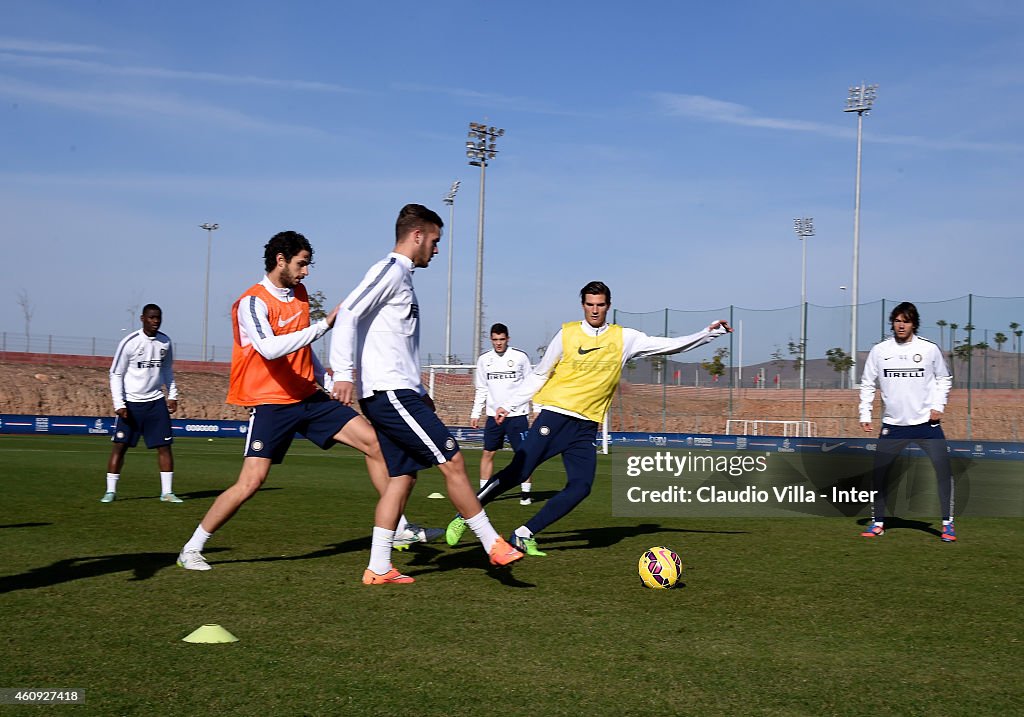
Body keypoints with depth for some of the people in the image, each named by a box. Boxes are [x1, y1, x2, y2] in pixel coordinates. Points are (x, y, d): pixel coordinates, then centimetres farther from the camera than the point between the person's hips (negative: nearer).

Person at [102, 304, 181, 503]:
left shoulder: (165, 342, 3)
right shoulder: (129, 343, -11)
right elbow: (115, 374, -6)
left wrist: (172, 395, 9)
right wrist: (119, 404, -12)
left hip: (156, 401, 4)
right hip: (131, 402, -4)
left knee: (165, 445, -1)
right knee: (119, 445, -3)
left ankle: (167, 492, 5)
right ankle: (111, 491, 7)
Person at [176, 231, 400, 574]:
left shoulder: (300, 294, 11)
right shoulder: (253, 302, -14)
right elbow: (270, 349, -31)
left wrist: (327, 379, 18)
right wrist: (324, 324, -31)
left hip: (309, 397, 7)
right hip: (271, 404, -7)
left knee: (374, 442, -2)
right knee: (250, 482, -13)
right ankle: (191, 549, 4)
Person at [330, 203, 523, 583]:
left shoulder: (401, 276, 22)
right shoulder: (390, 270, -7)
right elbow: (348, 314, -18)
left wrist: (419, 392, 24)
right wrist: (343, 373, -26)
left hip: (398, 393, 10)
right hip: (389, 392, -10)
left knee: (403, 475, 8)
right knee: (452, 461, -8)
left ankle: (378, 568, 9)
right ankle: (494, 544, -1)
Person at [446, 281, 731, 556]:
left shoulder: (624, 338, 6)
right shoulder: (566, 334, 0)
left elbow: (670, 345, 7)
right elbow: (539, 375, 9)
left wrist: (710, 332, -2)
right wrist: (509, 405, 5)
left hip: (586, 427, 3)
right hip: (554, 415, -3)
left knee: (581, 486, -13)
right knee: (517, 472, -13)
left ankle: (524, 535, -4)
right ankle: (463, 517, 3)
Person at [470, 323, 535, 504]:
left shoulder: (520, 357, -1)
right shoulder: (484, 359, 7)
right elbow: (481, 390, 14)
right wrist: (475, 413, 9)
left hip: (517, 414, -3)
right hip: (493, 415, 3)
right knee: (487, 453, 3)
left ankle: (525, 492, 5)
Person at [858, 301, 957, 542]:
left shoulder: (930, 349, -1)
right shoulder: (879, 350, 2)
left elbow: (944, 379, 11)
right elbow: (867, 384, 9)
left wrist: (938, 406, -2)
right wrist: (865, 414, 2)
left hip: (927, 422, -1)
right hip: (893, 424, 1)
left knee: (943, 470, -9)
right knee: (878, 472, 2)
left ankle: (947, 524, 4)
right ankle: (877, 523, 18)